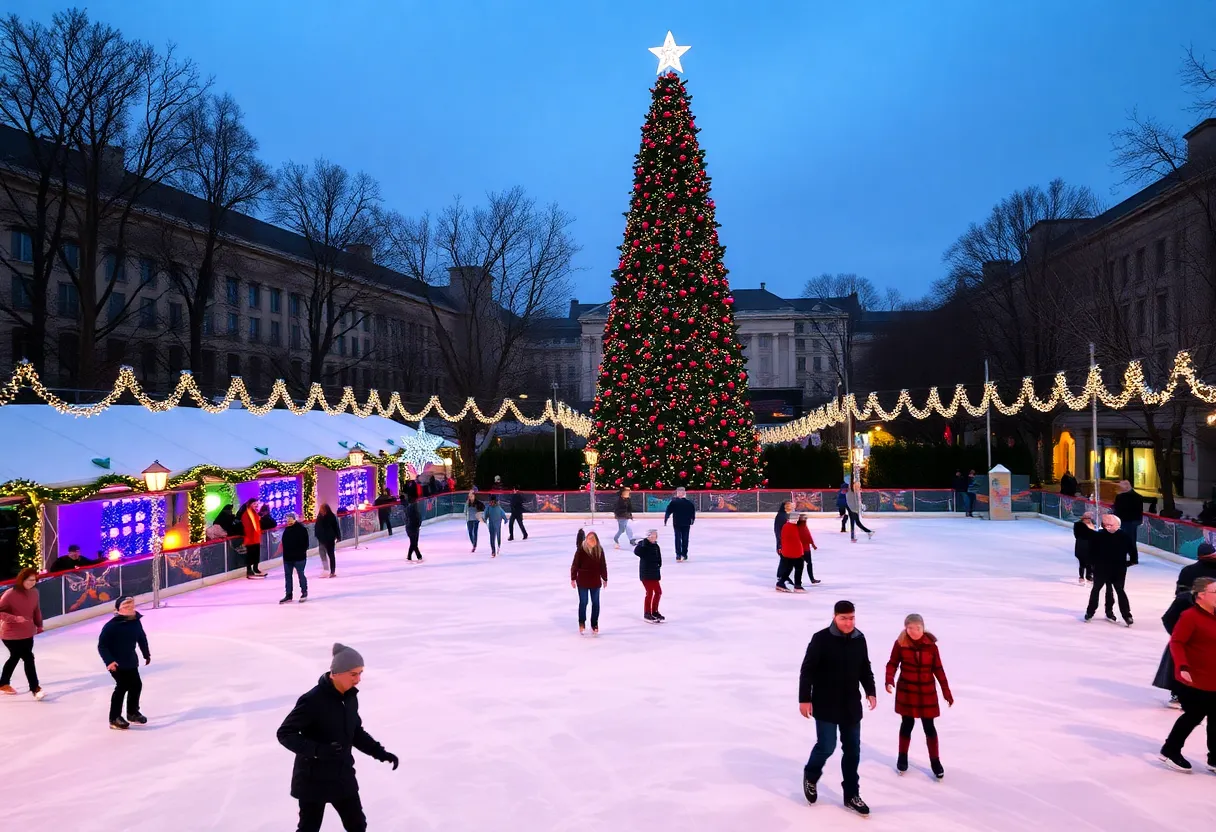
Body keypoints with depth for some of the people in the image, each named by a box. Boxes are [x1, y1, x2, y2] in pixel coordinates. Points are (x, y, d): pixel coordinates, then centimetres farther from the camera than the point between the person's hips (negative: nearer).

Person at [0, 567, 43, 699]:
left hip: (27, 633, 7)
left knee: (15, 657, 23)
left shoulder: (34, 592, -2)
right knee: (28, 658, -8)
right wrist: (16, 618, -30)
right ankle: (35, 689, 1)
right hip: (11, 634, -7)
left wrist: (39, 625, 11)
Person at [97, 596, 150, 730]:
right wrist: (109, 661, -27)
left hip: (130, 661, 7)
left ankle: (133, 712, 34)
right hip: (116, 663, -7)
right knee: (122, 686, -11)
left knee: (137, 685, 13)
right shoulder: (111, 626, -22)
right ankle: (114, 718, 2)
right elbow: (102, 645, -20)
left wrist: (147, 654, 20)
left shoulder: (136, 622, -3)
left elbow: (142, 638, 12)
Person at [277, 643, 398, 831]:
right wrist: (317, 749, -32)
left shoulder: (350, 697, -2)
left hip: (343, 776, 6)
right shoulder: (313, 700, -24)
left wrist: (379, 752, 3)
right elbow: (285, 733, -20)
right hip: (313, 779, -6)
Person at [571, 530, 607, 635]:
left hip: (595, 581, 3)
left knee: (595, 603, 10)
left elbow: (603, 565, 4)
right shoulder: (581, 549, -14)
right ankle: (582, 623, 23)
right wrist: (573, 578, -8)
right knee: (583, 602, 6)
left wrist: (604, 579, 9)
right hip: (582, 581, -3)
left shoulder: (599, 550, -4)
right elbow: (575, 564, -9)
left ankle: (594, 625, 24)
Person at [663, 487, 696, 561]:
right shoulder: (689, 503, -3)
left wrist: (665, 520, 4)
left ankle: (678, 555, -5)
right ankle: (684, 554, 18)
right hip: (686, 524, 1)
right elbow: (693, 513, 5)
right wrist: (692, 520, 21)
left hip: (677, 523, -1)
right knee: (685, 539, 11)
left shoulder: (673, 502, -8)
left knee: (678, 539, 3)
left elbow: (668, 512, -6)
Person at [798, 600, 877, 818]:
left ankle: (852, 795, 22)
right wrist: (804, 698, -14)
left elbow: (865, 668, 15)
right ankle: (811, 776, 27)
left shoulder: (859, 639, 1)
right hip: (825, 705, -5)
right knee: (826, 746, -4)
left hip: (851, 705, 5)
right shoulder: (821, 639, -16)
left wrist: (870, 691, 5)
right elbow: (807, 670, -12)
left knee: (852, 750, 10)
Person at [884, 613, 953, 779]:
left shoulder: (931, 645, -10)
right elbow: (892, 664, -5)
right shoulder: (900, 644, -13)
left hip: (927, 692, 1)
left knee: (929, 727, 7)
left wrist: (946, 692, 3)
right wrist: (889, 680, -22)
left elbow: (938, 669, -1)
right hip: (906, 690, 0)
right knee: (907, 724, 12)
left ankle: (935, 761, 23)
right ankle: (902, 757, 31)